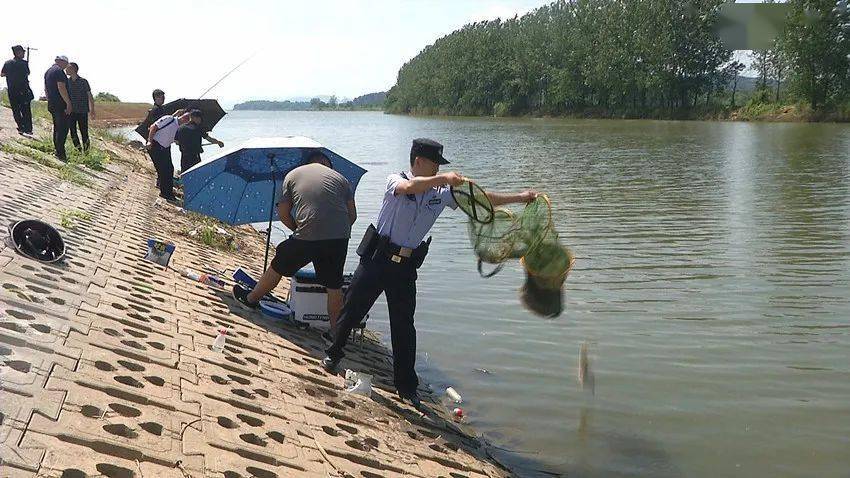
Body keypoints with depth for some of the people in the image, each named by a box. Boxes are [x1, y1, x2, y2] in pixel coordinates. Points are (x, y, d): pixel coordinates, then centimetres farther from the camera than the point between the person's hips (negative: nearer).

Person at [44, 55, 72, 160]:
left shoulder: (48, 71, 17)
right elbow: (61, 88, -21)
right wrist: (68, 103, -20)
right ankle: (61, 154, -12)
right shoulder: (59, 71, -13)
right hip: (61, 104, -10)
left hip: (51, 104, 10)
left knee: (56, 128, 16)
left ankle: (58, 151, 20)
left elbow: (46, 89, 23)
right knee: (63, 129, -9)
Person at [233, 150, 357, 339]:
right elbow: (352, 214, 11)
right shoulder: (340, 178, 15)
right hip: (340, 239, 1)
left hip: (307, 239, -1)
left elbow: (283, 214, 11)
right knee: (334, 286, 11)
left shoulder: (293, 175, 14)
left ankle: (251, 298, 40)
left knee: (278, 266, 21)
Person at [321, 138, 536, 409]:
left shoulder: (440, 193, 2)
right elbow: (410, 187, -34)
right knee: (352, 309, 8)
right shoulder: (396, 181, -9)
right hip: (377, 258, -3)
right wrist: (443, 178, -46)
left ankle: (406, 386, 15)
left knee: (404, 326, 5)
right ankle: (333, 354, 33)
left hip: (406, 267, 3)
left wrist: (519, 198, -6)